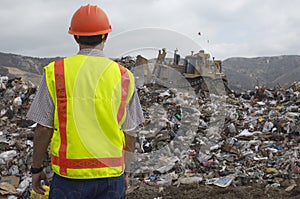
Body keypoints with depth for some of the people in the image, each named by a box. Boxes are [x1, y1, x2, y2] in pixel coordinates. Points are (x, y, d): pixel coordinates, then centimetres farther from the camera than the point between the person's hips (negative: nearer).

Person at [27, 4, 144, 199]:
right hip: (111, 175, 1)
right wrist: (126, 171, 17)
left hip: (69, 176, -1)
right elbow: (129, 133, 4)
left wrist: (36, 168, 9)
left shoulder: (55, 72, -5)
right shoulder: (123, 77, 0)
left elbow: (43, 129, -3)